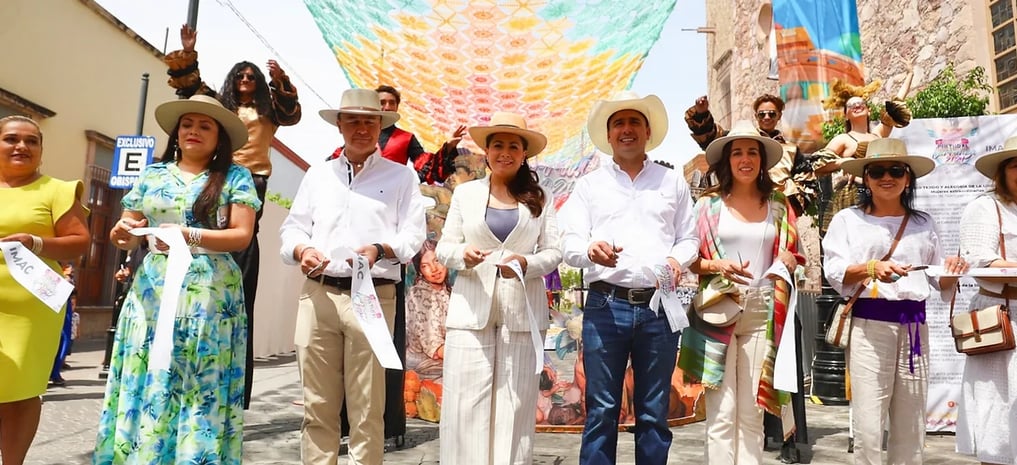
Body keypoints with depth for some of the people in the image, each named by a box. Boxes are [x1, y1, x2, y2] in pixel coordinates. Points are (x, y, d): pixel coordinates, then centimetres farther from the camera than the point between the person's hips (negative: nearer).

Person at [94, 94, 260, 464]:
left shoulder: (235, 177, 3)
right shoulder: (153, 175, 14)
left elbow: (242, 235, -6)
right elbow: (126, 232, 15)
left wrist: (190, 235, -19)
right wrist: (122, 236, -8)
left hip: (210, 296, -3)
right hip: (152, 290, 3)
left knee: (200, 388, -1)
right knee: (145, 384, 3)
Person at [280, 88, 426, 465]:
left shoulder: (401, 176, 9)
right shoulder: (318, 174, 20)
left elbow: (413, 234, 0)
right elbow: (292, 227, 14)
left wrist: (380, 250, -20)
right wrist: (301, 250, -8)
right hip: (318, 294, 3)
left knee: (367, 409, 2)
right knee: (317, 405, 6)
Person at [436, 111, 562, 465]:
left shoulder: (540, 197, 9)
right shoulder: (465, 193, 10)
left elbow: (553, 252, 5)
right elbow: (444, 247, 8)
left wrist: (527, 263, -16)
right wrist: (462, 254, -14)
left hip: (523, 312, 0)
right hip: (471, 311, 0)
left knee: (515, 406, 4)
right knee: (466, 404, -2)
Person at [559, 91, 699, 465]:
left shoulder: (673, 182, 15)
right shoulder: (589, 184, 10)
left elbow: (689, 237, 14)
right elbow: (569, 244, 1)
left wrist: (677, 259, -8)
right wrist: (590, 249, -21)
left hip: (659, 306, 1)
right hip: (605, 305, -1)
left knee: (654, 413, 8)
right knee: (601, 410, 1)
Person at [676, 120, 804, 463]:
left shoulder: (779, 204, 10)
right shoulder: (710, 203, 3)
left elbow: (793, 257, 17)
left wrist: (789, 261, -5)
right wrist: (718, 266, -16)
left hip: (762, 313, 2)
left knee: (751, 414, 8)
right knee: (722, 413, -2)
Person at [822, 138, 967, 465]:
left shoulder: (923, 223, 14)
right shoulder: (847, 219, 4)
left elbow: (939, 281, 14)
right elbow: (833, 272, -6)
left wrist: (953, 271, -7)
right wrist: (870, 268, -23)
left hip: (914, 325, 4)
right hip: (868, 324, -3)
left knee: (910, 426, 9)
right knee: (868, 425, -3)